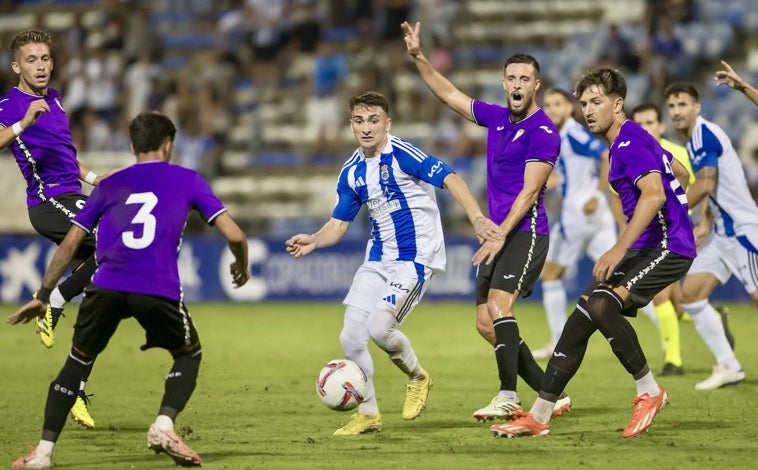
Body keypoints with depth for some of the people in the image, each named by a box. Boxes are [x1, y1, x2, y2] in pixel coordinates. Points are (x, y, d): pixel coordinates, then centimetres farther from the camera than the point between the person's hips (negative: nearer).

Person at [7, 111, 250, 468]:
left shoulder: (109, 185, 24)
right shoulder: (187, 180, 19)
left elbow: (69, 244, 21)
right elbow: (233, 234, 12)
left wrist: (42, 296, 27)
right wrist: (242, 267, 33)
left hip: (105, 287, 2)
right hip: (160, 289, -2)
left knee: (78, 362, 20)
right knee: (189, 356, 23)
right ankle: (164, 425, -1)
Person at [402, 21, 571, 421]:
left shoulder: (543, 132, -11)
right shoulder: (495, 117, 12)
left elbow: (529, 192, -17)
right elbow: (450, 94, 24)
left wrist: (501, 235, -23)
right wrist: (418, 57, 17)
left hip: (525, 233, -8)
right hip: (498, 234, 9)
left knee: (498, 305, -25)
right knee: (485, 323, 3)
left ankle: (508, 397, -26)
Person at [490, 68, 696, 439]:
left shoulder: (631, 141, -14)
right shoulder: (624, 141, 16)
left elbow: (654, 194, -28)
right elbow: (680, 174, 29)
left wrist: (619, 249, -31)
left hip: (667, 247, -10)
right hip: (645, 247, 10)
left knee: (601, 306, -29)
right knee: (580, 318, 3)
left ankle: (649, 391, -11)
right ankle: (539, 416, 7)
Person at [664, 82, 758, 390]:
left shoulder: (704, 134, -14)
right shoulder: (694, 140, 15)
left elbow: (706, 185, -22)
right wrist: (705, 223, 11)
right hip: (722, 233, 10)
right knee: (691, 293, 4)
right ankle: (729, 367, 7)